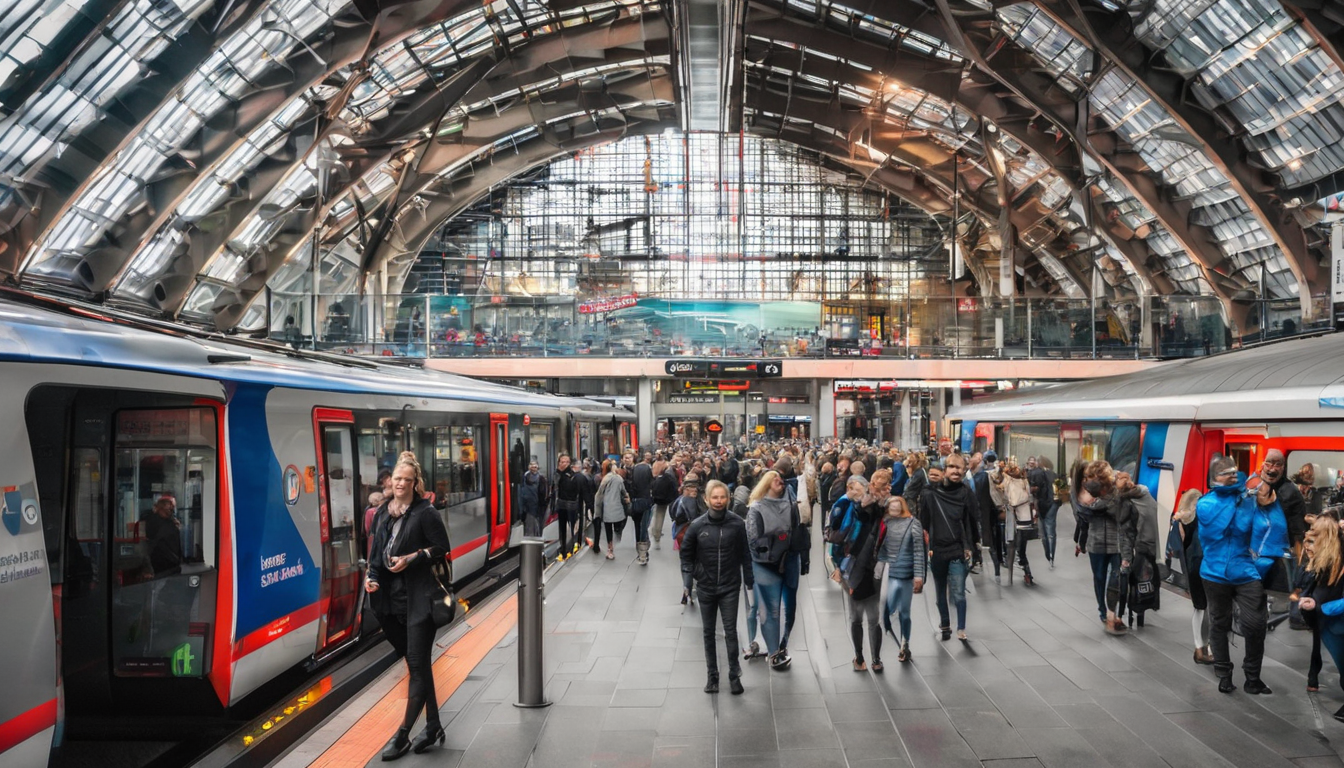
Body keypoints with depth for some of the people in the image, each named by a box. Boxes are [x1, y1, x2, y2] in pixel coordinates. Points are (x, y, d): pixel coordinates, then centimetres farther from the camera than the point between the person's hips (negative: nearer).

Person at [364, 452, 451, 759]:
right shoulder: (382, 512, 10)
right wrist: (371, 577, -1)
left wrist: (411, 558, -17)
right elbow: (376, 551, 15)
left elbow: (441, 548, -7)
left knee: (418, 665, -3)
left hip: (419, 598, -6)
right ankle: (433, 727, 24)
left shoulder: (425, 512, -7)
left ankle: (403, 734, 2)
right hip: (392, 598, 6)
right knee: (416, 664, 14)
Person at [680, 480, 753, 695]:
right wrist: (687, 579, -5)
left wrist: (749, 580, 1)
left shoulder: (737, 524, -9)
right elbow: (687, 554, 3)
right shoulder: (697, 525, -8)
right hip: (705, 588, 2)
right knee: (709, 633, 11)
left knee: (731, 631, -1)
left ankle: (734, 675, 13)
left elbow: (745, 554, -1)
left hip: (730, 588, -1)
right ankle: (712, 675, 23)